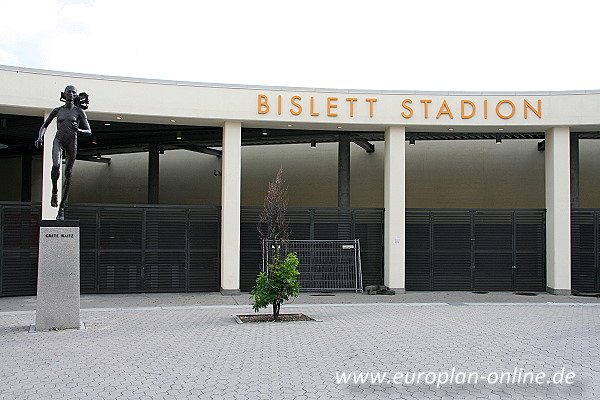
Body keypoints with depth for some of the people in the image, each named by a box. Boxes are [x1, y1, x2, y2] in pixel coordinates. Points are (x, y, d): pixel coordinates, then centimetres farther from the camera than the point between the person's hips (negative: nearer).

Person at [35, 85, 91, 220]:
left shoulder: (79, 112, 6)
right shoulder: (57, 111, 10)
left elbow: (89, 132, 5)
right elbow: (44, 126, 19)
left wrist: (79, 130, -16)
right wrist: (40, 137, 0)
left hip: (72, 143, 0)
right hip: (58, 141, 0)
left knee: (68, 173, -1)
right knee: (56, 165, -30)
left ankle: (62, 207, 8)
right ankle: (55, 191, -5)